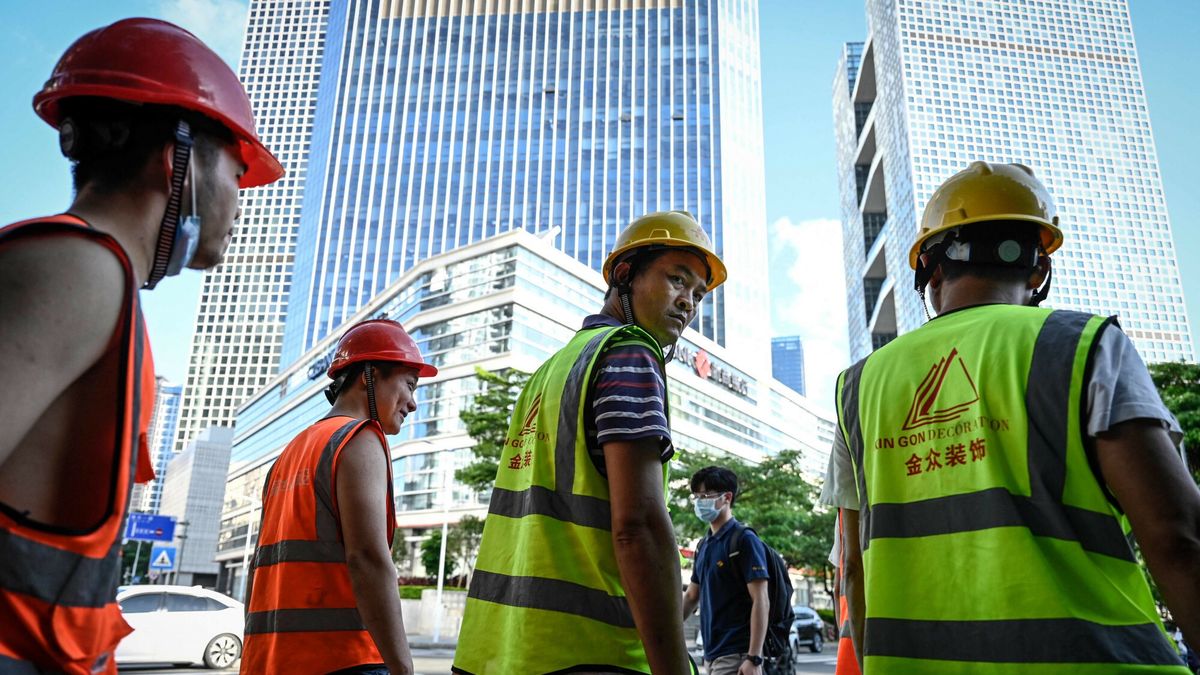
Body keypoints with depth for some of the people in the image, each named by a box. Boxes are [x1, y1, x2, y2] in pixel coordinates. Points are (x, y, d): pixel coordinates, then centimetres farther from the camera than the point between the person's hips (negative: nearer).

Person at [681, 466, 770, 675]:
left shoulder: (744, 540, -9)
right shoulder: (704, 546, 14)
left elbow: (761, 602, -14)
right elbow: (691, 596, 21)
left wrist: (754, 658, -20)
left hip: (736, 655, -8)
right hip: (711, 653, 8)